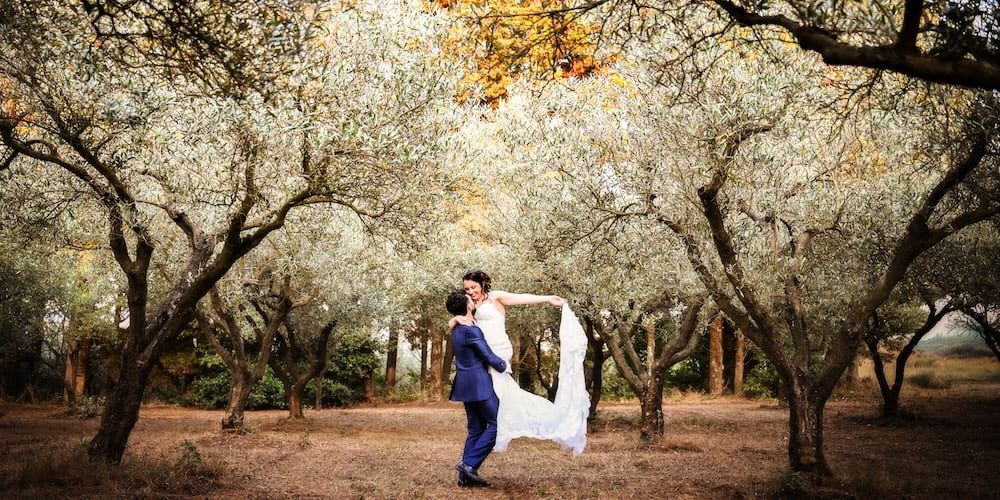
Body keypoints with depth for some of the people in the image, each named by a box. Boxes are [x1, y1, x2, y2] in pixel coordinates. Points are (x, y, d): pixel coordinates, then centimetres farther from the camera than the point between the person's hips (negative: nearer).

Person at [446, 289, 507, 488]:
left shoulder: (457, 329, 11)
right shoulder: (472, 331, -17)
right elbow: (489, 357, -13)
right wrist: (505, 366, 3)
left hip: (465, 384, 9)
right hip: (478, 384, -9)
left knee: (476, 429, 11)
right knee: (496, 424, -3)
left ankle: (466, 475, 8)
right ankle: (469, 464, -8)